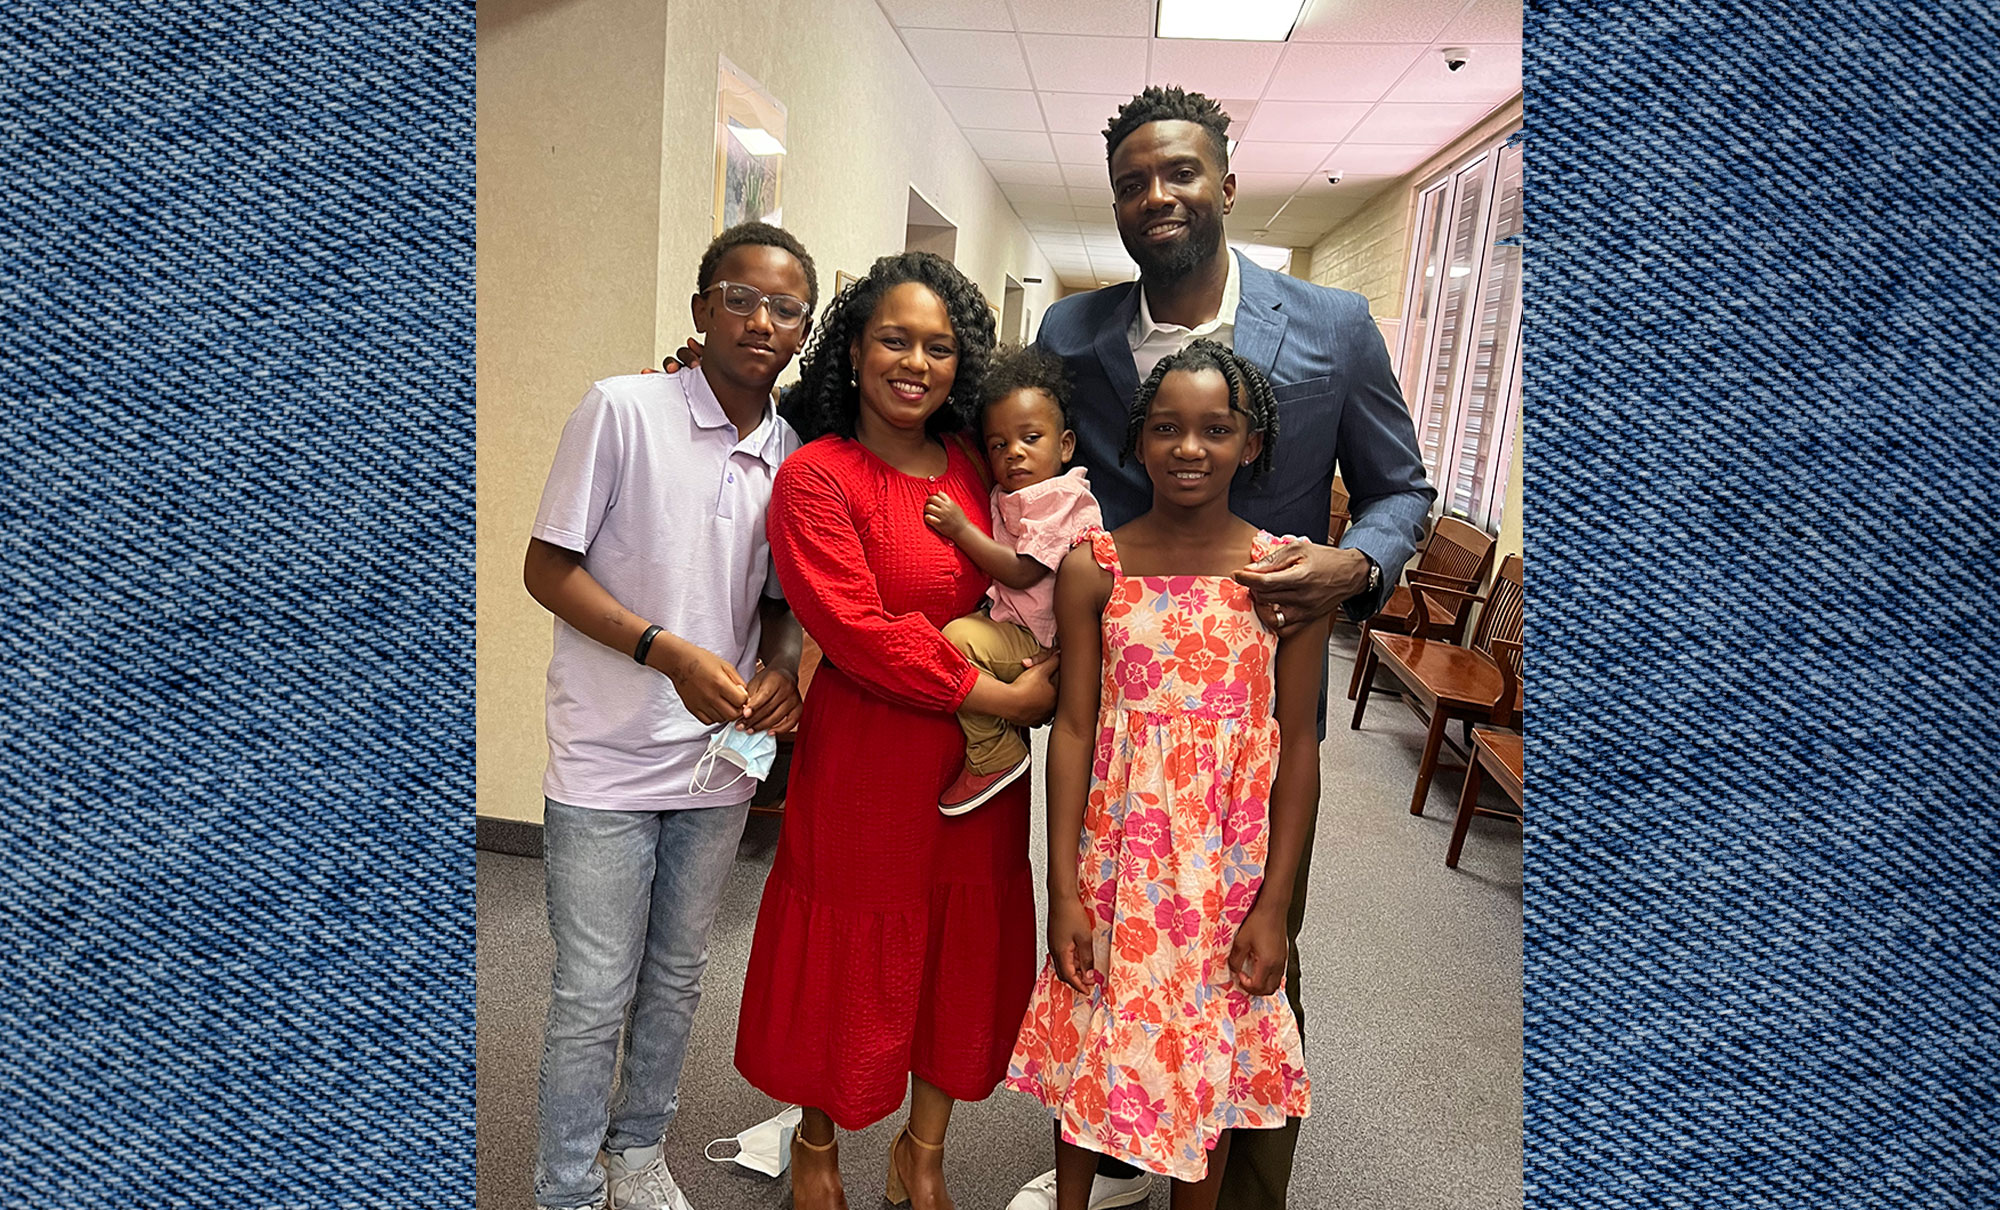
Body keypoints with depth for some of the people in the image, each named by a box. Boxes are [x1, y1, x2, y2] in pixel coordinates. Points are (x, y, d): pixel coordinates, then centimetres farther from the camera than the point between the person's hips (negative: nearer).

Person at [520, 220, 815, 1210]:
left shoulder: (796, 456, 2)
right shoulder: (623, 409, -10)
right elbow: (548, 568, -10)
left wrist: (779, 670, -7)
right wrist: (671, 652, -21)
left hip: (720, 756, 5)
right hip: (608, 758, -4)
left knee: (677, 976, 19)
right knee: (593, 994, 6)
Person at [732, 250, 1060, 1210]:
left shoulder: (975, 469, 5)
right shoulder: (816, 475, -12)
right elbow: (857, 631, -19)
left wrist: (1045, 673, 0)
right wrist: (1001, 695, -17)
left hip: (978, 757, 6)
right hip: (864, 756, -5)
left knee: (964, 952, 16)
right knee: (851, 956, 12)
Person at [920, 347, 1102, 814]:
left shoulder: (1065, 500, -11)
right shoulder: (1008, 496, 17)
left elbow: (1023, 572, -19)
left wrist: (961, 529, -19)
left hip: (1041, 644, -10)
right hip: (1009, 624, 10)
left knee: (958, 638, -25)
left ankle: (995, 755, -13)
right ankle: (1009, 736, 12)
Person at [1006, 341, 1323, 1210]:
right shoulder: (1094, 568, -6)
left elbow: (1299, 746, -4)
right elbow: (1073, 728, -5)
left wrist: (1272, 907, -4)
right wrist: (1064, 891, -6)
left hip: (1231, 862, 0)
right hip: (1118, 853, 1)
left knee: (1211, 1054, 16)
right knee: (1089, 1042, 16)